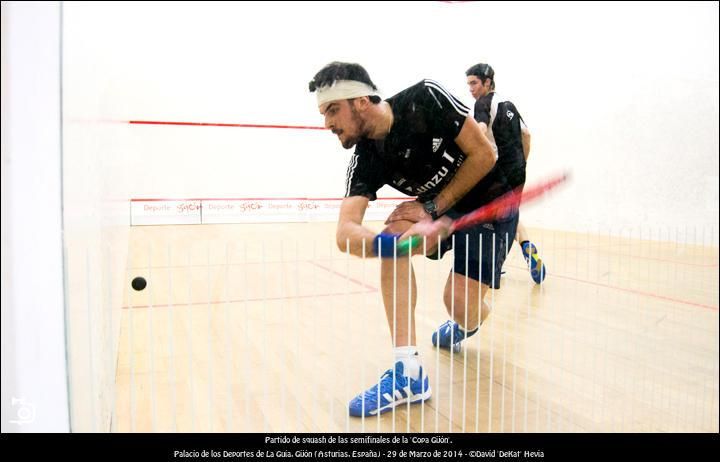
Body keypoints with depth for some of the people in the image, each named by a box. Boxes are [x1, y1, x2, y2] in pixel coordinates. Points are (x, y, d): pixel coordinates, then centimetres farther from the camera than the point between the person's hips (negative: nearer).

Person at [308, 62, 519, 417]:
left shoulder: (426, 98, -24)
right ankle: (409, 373, -21)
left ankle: (469, 322, 25)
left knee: (461, 303, -17)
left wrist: (433, 208, -20)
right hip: (437, 207, 4)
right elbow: (345, 234, -29)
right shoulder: (365, 161, -15)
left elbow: (484, 154, -19)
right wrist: (391, 243, -51)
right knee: (394, 236, -25)